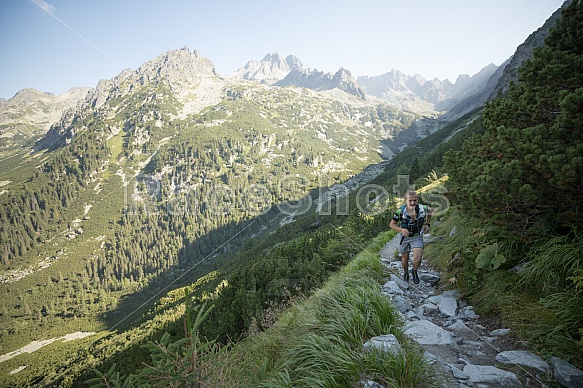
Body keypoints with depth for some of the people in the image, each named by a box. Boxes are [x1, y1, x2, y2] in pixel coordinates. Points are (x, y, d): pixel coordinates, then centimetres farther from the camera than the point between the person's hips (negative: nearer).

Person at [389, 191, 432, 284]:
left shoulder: (423, 209, -22)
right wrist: (401, 230, -31)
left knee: (417, 258, -17)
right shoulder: (400, 211, -25)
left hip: (417, 237, 0)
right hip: (404, 237, 0)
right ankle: (406, 273, 44)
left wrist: (427, 224, 1)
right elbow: (392, 224, -12)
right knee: (405, 259, 13)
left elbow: (430, 211, 5)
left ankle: (414, 271, 16)